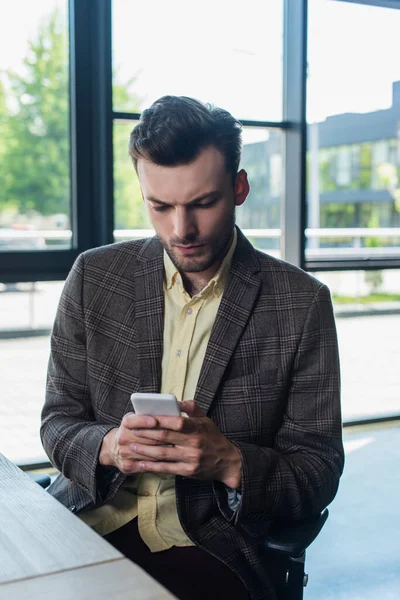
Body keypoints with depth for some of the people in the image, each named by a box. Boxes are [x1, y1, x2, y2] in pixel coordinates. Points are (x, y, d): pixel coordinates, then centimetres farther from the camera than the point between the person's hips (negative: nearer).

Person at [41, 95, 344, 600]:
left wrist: (231, 463, -21)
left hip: (209, 550, -1)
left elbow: (319, 474, -2)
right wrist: (109, 447, -16)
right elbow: (58, 422, 6)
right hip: (93, 520, 2)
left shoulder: (302, 304, -4)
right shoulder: (94, 277, 3)